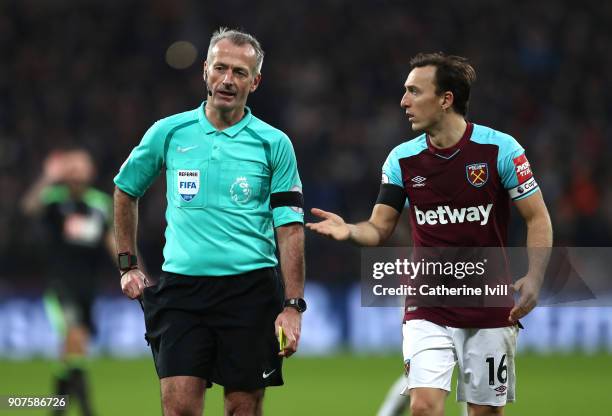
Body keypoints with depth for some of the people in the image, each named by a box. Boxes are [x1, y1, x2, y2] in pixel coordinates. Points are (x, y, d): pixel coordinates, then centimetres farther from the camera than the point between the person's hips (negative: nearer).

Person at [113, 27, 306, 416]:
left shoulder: (274, 144, 2)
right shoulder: (169, 132, 6)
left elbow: (291, 228, -1)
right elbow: (126, 190, 22)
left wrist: (293, 306, -8)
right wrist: (128, 264, 17)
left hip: (251, 290, -1)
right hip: (181, 286, 1)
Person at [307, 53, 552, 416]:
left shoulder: (500, 149, -7)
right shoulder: (402, 159, 2)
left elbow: (538, 218, -4)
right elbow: (380, 228, 6)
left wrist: (534, 277, -19)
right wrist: (350, 230, -17)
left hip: (490, 308, -1)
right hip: (428, 311, 1)